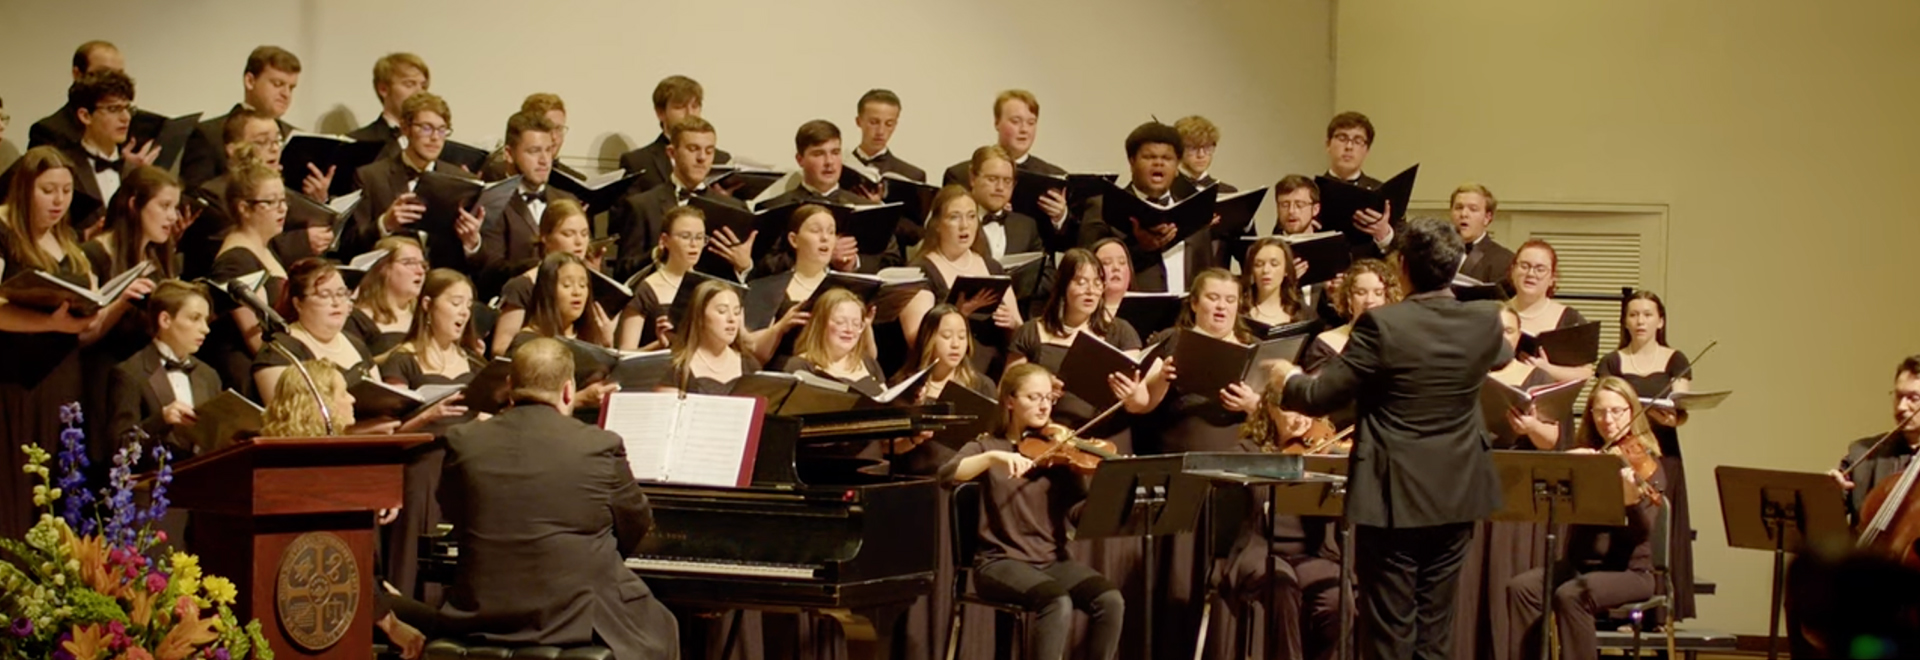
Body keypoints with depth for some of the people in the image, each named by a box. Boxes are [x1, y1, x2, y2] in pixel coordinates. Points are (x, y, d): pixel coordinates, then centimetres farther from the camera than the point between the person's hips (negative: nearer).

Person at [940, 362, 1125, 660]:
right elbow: (946, 475, -16)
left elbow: (1079, 512, -3)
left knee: (1110, 600, -23)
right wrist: (994, 457, -30)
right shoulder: (986, 446, 5)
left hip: (1053, 560, 4)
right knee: (1058, 603, -33)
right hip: (1001, 562, -4)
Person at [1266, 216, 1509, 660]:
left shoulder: (1382, 325, -19)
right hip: (1458, 494, 4)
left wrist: (1287, 380, 9)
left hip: (1395, 495, -4)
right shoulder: (1484, 323, -5)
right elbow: (1502, 358, 21)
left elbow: (1320, 398, -13)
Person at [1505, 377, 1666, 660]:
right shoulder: (1584, 455, 12)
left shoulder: (1645, 462, -5)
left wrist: (1632, 500, -38)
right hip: (1579, 564, 5)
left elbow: (1643, 531, -17)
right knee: (1521, 588, -21)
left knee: (1571, 596, -32)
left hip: (1628, 571, -5)